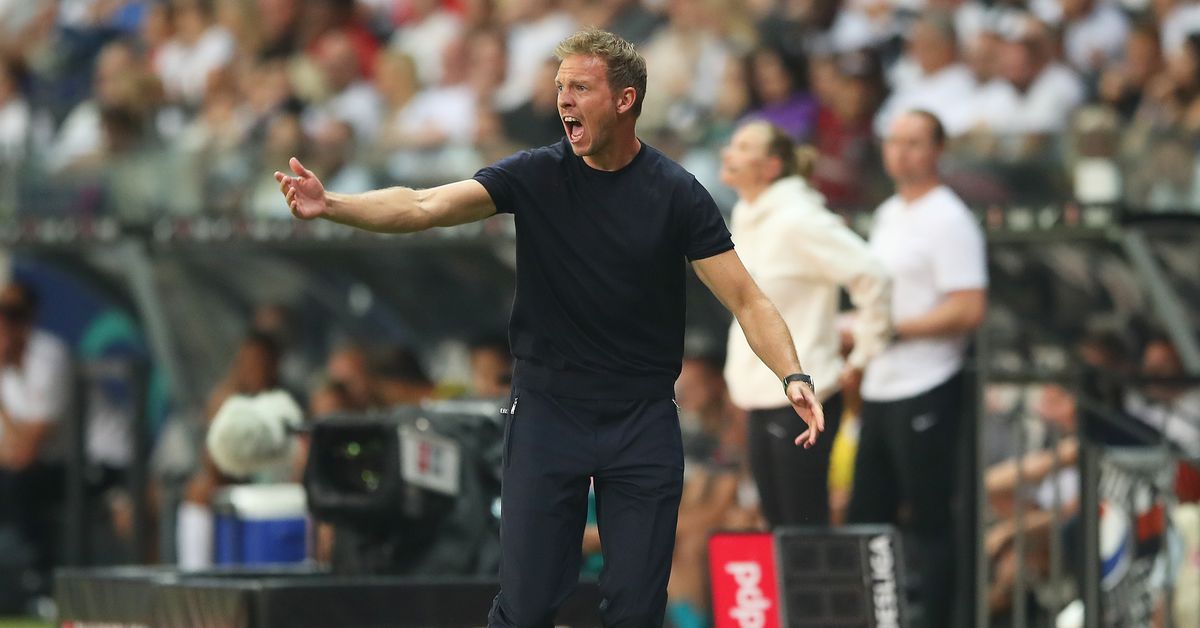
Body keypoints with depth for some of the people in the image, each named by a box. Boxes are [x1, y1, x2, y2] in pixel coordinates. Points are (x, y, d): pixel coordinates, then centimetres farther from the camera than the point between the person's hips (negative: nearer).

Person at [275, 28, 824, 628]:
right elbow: (424, 206, -15)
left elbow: (746, 298, -5)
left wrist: (792, 376, -22)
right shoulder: (536, 175, -4)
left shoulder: (677, 194, -5)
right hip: (547, 414, 0)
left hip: (644, 421, 0)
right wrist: (330, 205, -32)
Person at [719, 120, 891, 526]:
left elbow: (871, 277, -20)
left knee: (805, 528, -7)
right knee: (778, 526, 10)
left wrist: (863, 356, -12)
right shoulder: (745, 216, 12)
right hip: (760, 395, 9)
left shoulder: (798, 221, -15)